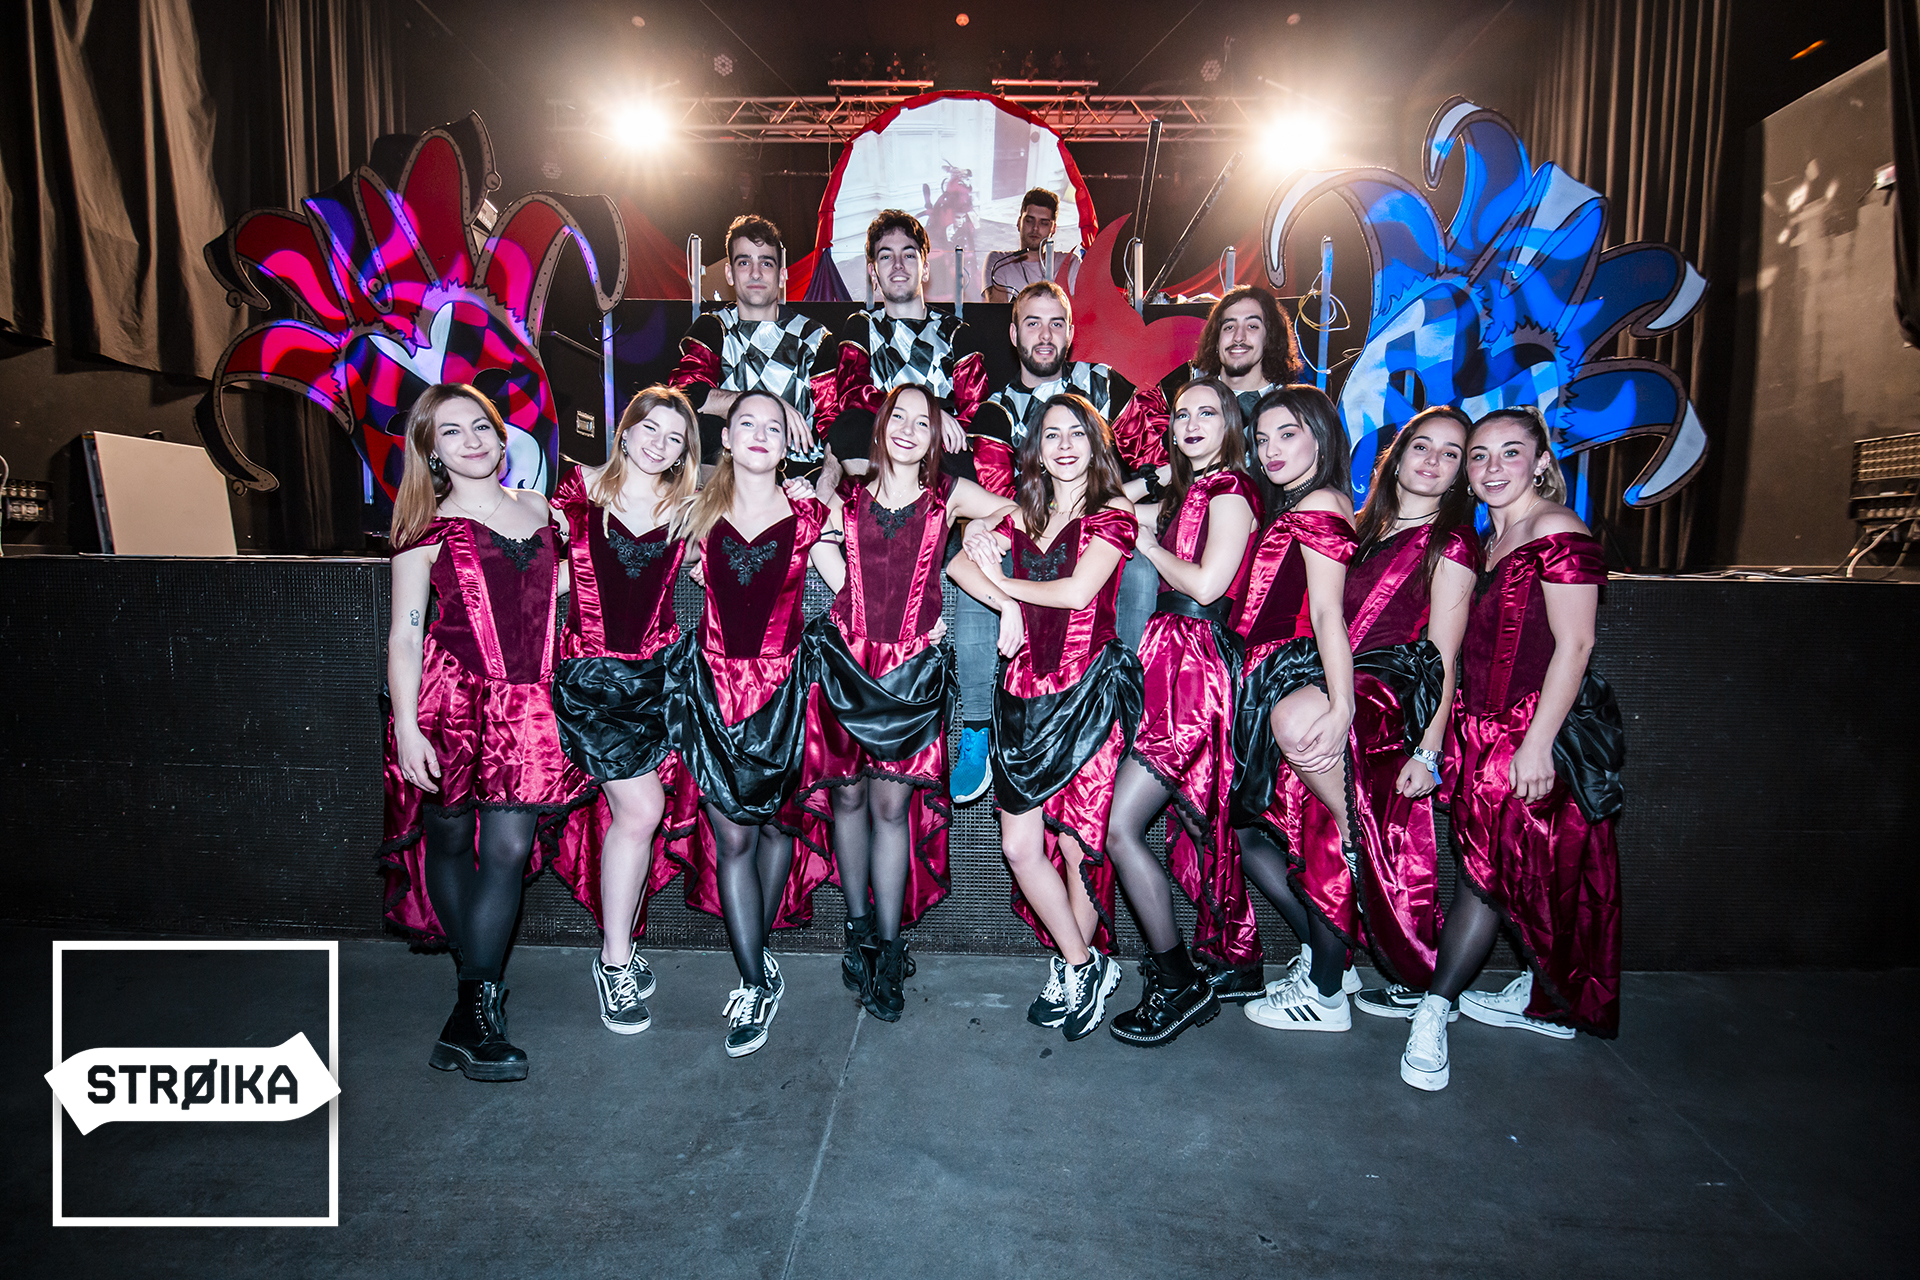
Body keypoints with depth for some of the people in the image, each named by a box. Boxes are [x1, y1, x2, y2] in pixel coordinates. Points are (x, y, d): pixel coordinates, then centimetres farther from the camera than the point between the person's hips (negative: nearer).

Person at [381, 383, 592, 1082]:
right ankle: (483, 982, 25)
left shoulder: (539, 509, 13)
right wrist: (405, 726, -11)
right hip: (451, 700, -2)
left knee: (508, 850, -5)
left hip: (525, 707, 2)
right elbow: (404, 635, -2)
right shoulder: (428, 530, 2)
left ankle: (469, 1018, 3)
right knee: (451, 841, 7)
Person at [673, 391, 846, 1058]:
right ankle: (759, 980, 10)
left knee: (775, 822, 11)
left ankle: (755, 955, 32)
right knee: (731, 835, -1)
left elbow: (849, 587, 0)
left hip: (783, 682, 0)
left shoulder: (804, 512, 2)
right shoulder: (702, 508, 5)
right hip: (715, 682, 1)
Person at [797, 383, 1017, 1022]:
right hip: (848, 659, 2)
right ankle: (858, 928, 22)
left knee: (892, 803, -1)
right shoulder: (847, 498, 8)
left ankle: (889, 946, 10)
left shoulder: (948, 495, 5)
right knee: (847, 795, 5)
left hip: (913, 667, -1)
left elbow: (1013, 514, 13)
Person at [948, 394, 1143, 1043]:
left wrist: (1004, 580, 1)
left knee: (1078, 843, 1)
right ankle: (1085, 966, 19)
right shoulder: (1024, 514, 16)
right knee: (1019, 845, 2)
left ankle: (1080, 970, 23)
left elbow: (1078, 591, -12)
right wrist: (1005, 604, -7)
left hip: (1089, 691, -5)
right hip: (1024, 692, 5)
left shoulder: (1113, 515, 1)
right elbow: (957, 563, 9)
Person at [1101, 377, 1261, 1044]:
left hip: (1194, 668, -9)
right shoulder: (1187, 490, 22)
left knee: (1121, 827, -12)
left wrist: (1147, 543, -2)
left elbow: (1207, 583, -14)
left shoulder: (1230, 488, -5)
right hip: (1165, 662, 9)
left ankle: (1179, 985, 2)